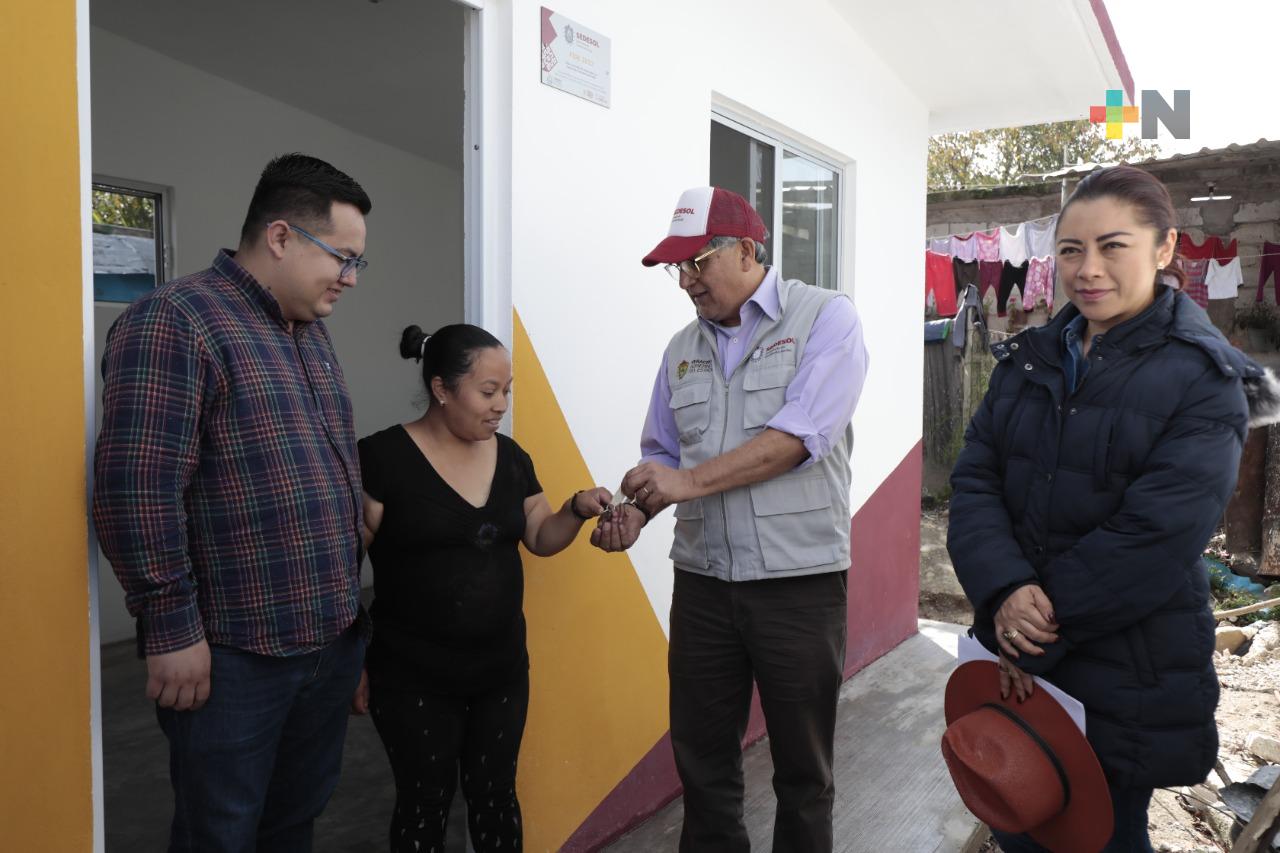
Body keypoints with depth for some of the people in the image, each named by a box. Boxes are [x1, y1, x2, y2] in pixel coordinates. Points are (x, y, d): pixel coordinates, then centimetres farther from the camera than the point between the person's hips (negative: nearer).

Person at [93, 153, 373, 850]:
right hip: (232, 657, -8)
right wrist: (173, 630, -17)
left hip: (333, 641, 8)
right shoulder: (174, 322, -14)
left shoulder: (310, 333, 13)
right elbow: (135, 489, -19)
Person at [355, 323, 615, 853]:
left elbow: (541, 539, 12)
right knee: (426, 802, 11)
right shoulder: (382, 458, -13)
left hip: (502, 670, 5)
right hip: (413, 678, -4)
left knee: (496, 794, 16)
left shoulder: (510, 457, 4)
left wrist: (578, 509, -8)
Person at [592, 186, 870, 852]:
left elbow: (799, 436, -18)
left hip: (799, 579, -4)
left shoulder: (826, 317, -5)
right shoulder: (682, 349, 11)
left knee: (802, 771, 11)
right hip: (702, 581, 5)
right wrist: (636, 512, -5)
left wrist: (691, 482, -19)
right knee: (702, 763, 14)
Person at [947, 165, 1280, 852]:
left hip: (1126, 675, -4)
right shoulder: (1028, 360, 4)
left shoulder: (1203, 380, -11)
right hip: (1016, 666, 5)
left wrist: (1033, 637, -18)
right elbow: (974, 479, -5)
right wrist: (1005, 594, -23)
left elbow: (1152, 537, -20)